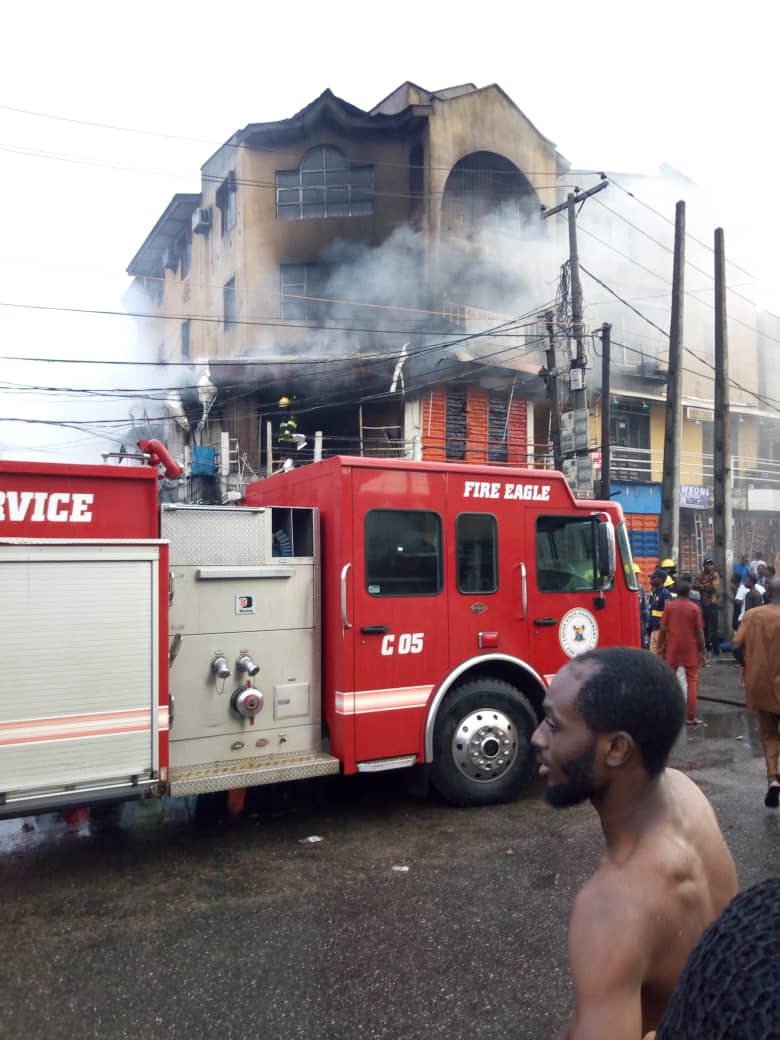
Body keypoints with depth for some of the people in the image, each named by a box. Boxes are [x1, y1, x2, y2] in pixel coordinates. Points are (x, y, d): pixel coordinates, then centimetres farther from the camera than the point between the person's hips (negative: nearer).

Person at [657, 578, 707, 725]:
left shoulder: (669, 606, -2)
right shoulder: (694, 608, -5)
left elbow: (663, 629, -2)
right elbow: (700, 632, -5)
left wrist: (660, 648, 8)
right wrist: (702, 651, 2)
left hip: (672, 648, 1)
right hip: (690, 649, -1)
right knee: (692, 682, 4)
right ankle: (691, 717, 1)